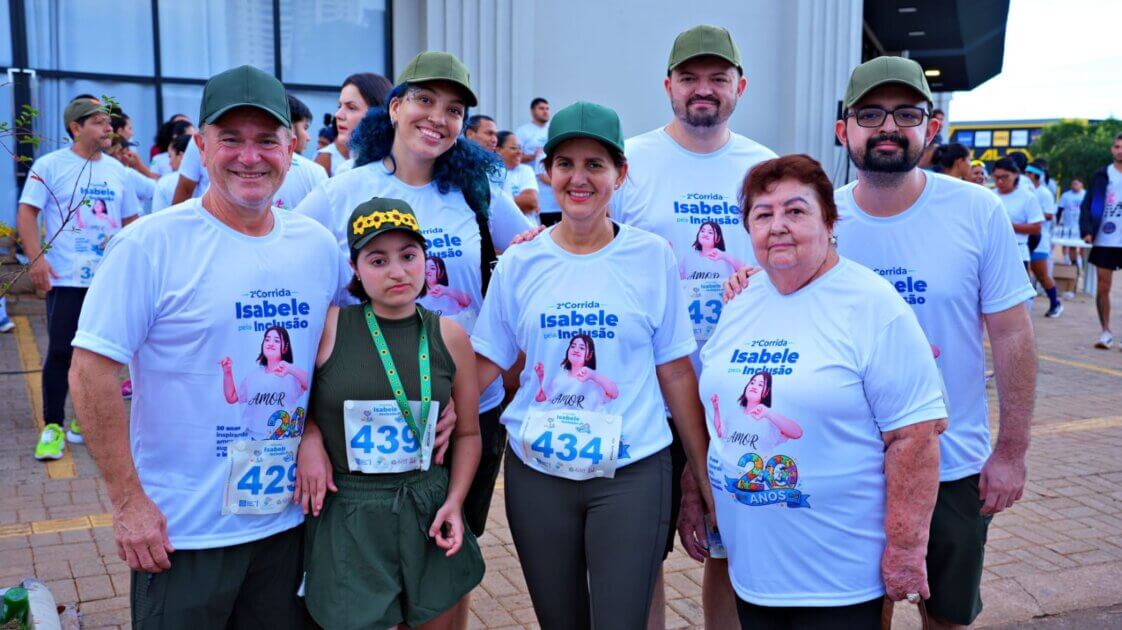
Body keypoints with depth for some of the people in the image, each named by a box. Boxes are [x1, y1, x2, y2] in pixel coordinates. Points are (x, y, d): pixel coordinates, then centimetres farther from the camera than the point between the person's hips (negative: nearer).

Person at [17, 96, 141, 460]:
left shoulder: (117, 170, 10)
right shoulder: (50, 166, -3)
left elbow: (130, 221, 16)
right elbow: (27, 212, -6)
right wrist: (36, 259, -16)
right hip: (66, 279, -4)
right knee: (61, 351, -4)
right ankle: (52, 426, 6)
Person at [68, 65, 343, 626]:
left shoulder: (318, 246, 1)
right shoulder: (151, 244, -12)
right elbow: (92, 373, -13)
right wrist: (127, 501, -14)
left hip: (285, 520, 4)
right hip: (180, 532, -4)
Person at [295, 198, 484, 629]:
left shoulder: (449, 336, 1)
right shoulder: (328, 327, -7)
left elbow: (468, 432, 9)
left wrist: (455, 502, -2)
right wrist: (308, 438, -10)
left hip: (427, 512, 3)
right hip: (348, 517, -3)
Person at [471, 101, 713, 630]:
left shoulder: (652, 256, -4)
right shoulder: (520, 262, 0)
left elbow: (675, 371, 0)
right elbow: (486, 362, 6)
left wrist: (705, 475, 1)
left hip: (632, 472, -2)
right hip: (536, 472, 2)